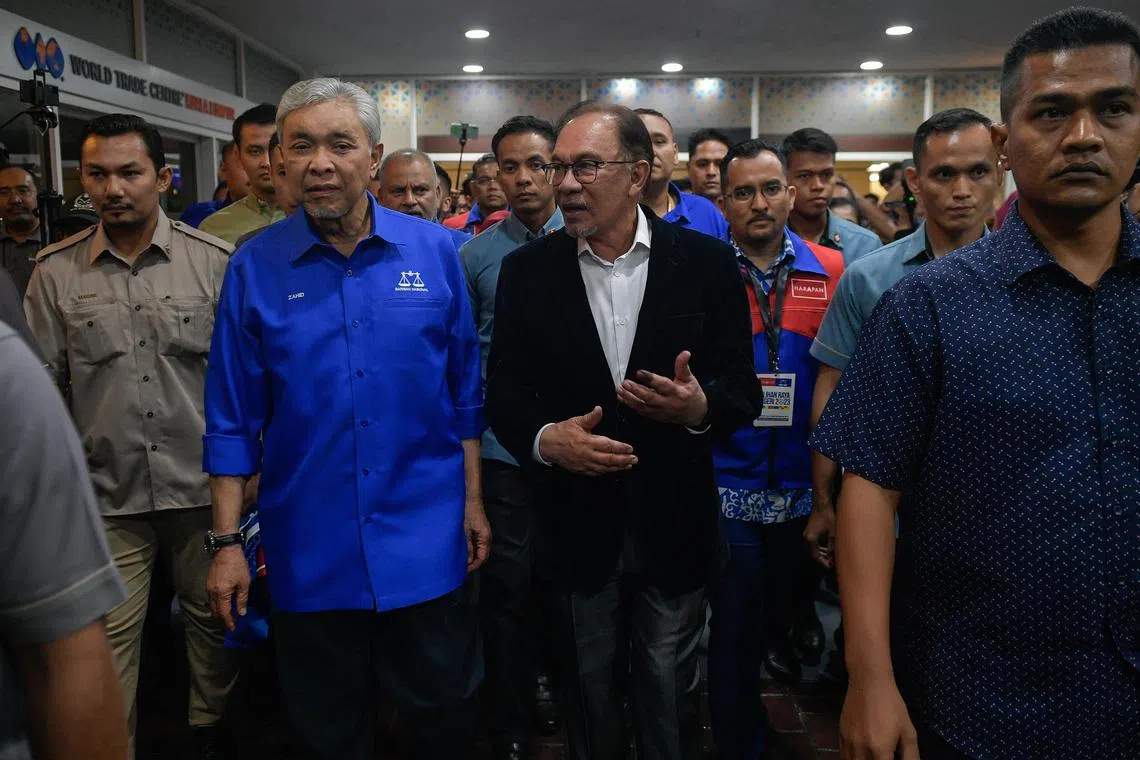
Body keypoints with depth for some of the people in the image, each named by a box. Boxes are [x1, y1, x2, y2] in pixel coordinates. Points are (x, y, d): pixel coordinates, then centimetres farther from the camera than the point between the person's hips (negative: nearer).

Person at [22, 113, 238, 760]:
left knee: (214, 616, 15)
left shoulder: (215, 260, -3)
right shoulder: (55, 272, 2)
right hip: (107, 492, 1)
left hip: (202, 484, 0)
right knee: (109, 639, 9)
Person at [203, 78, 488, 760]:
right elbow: (233, 419, 0)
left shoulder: (434, 250, -3)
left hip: (426, 543, 0)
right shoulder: (255, 267, -4)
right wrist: (227, 542, -2)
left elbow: (466, 391, 3)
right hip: (309, 551, 1)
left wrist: (474, 502, 2)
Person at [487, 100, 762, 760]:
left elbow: (744, 391, -3)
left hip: (675, 527, -1)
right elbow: (504, 394, 1)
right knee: (590, 696, 19)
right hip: (578, 526, 1)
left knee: (671, 701, 15)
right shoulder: (528, 271, -2)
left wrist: (700, 407, -25)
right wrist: (546, 439, -20)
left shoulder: (706, 262, -5)